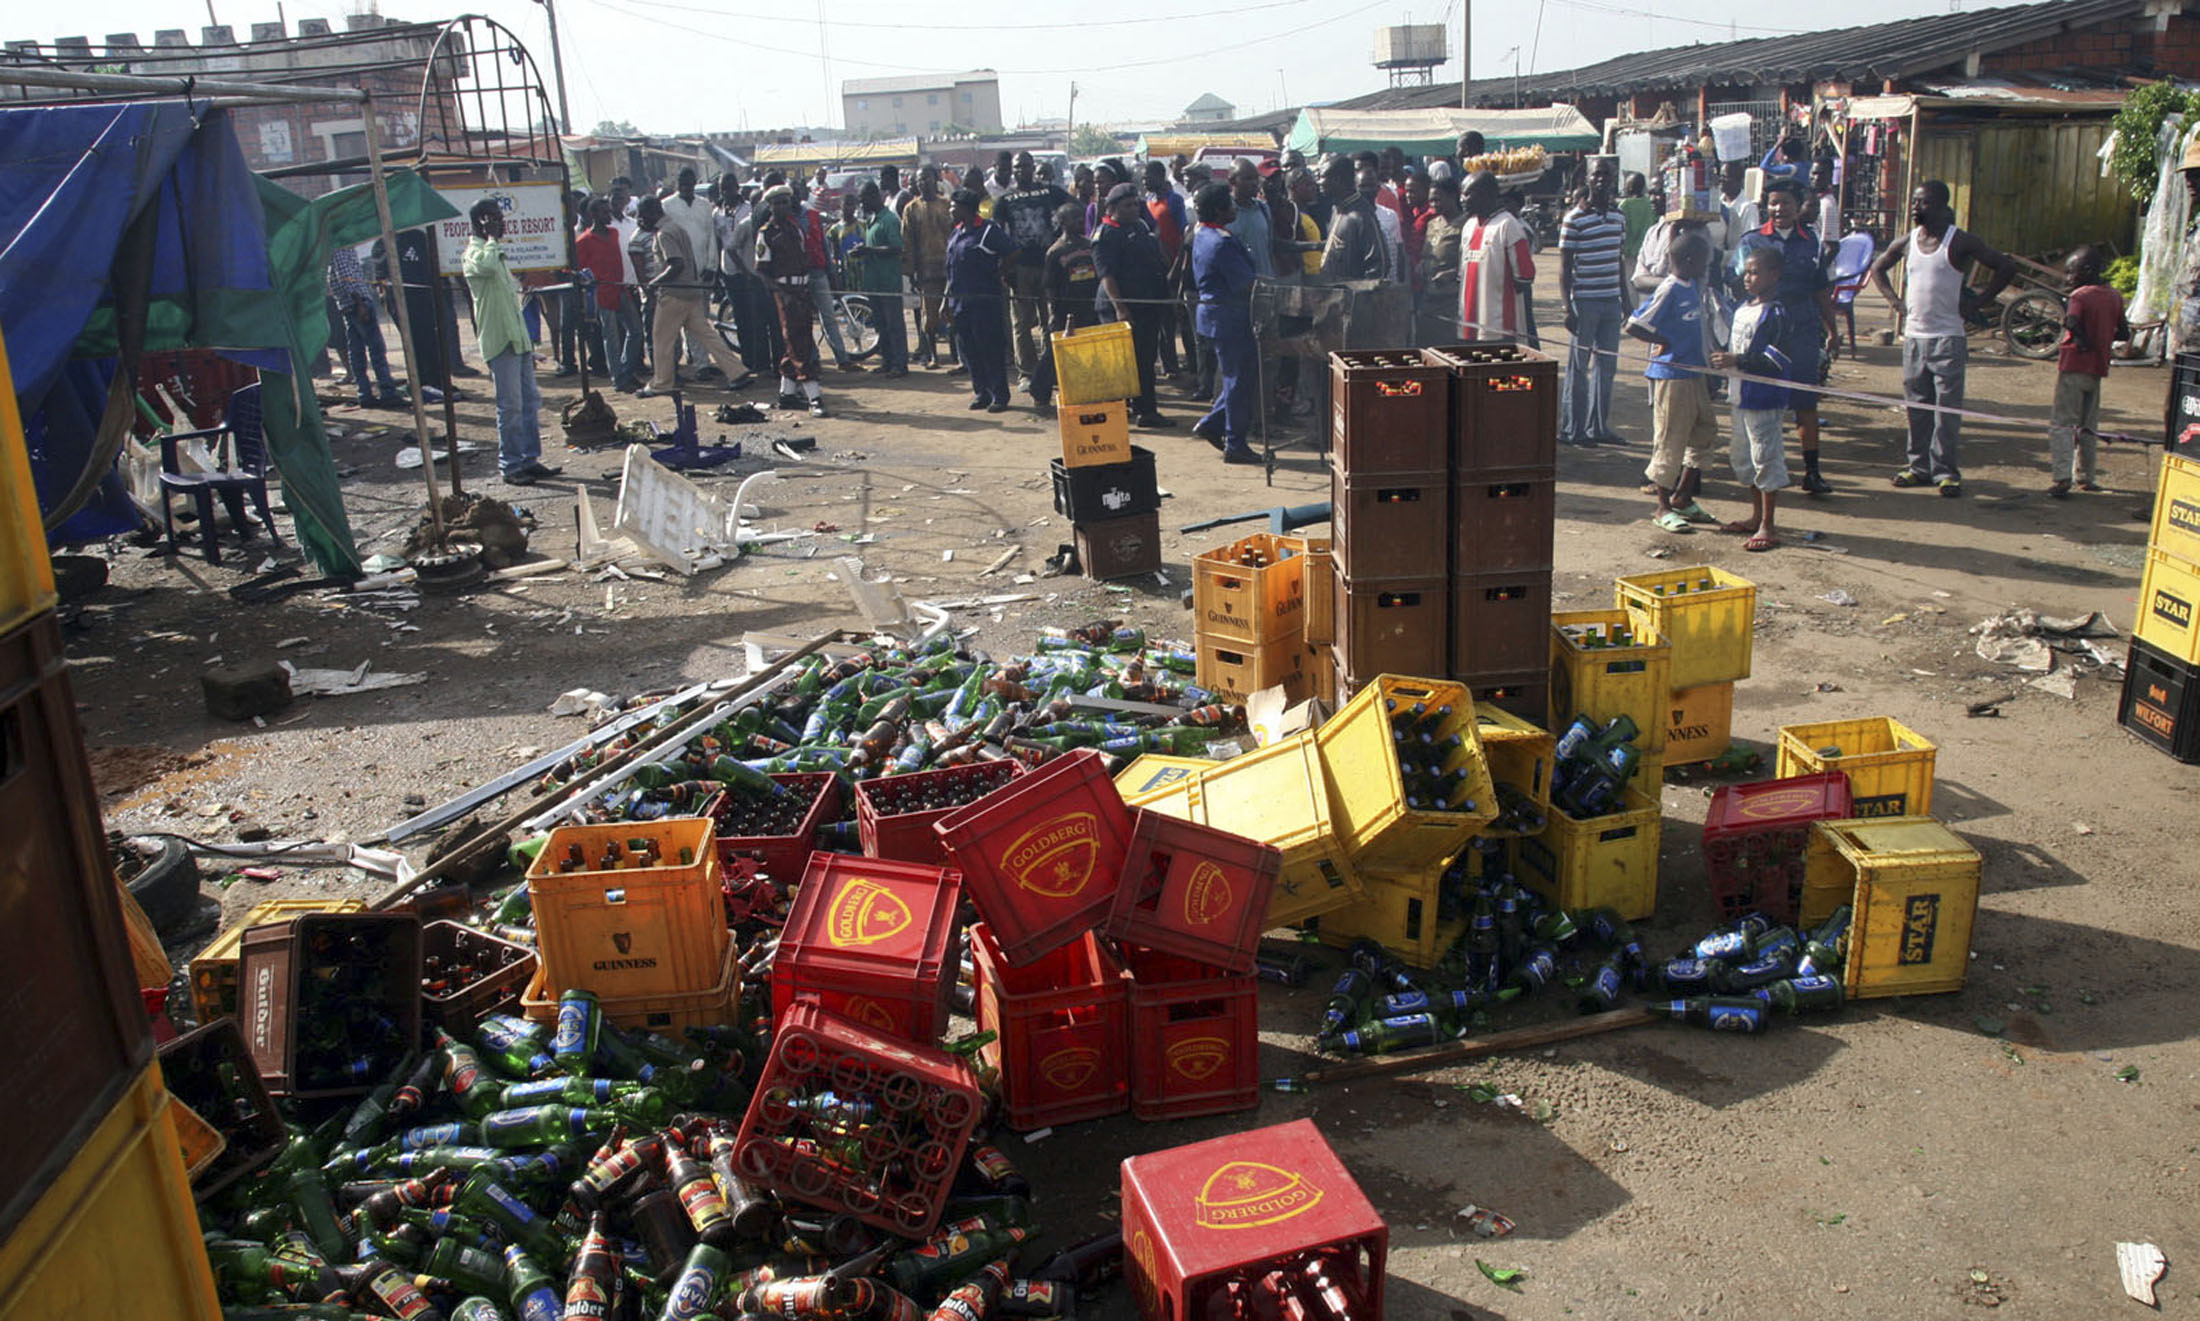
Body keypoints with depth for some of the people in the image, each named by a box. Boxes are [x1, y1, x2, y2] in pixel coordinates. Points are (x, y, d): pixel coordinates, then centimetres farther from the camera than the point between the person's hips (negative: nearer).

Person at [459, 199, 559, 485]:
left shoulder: (496, 252, 21)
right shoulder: (474, 253, -10)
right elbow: (486, 265, -36)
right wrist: (492, 238, -17)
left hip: (518, 339, 9)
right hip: (500, 342, -9)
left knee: (531, 400, 9)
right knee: (510, 405, -6)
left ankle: (530, 459, 15)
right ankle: (510, 465, 1)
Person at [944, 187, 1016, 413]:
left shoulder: (989, 231, -9)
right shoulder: (955, 234, 15)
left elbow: (1014, 253, -10)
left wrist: (1001, 274, -1)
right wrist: (947, 299, 17)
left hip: (985, 301, -7)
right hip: (959, 301, 7)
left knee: (991, 349, -4)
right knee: (968, 350, 8)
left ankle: (999, 396, 2)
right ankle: (981, 393, 17)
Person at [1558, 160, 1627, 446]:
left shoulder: (1618, 217, 11)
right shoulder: (1574, 219, -8)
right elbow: (1564, 266, -9)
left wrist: (1625, 299, 18)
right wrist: (1568, 308, -14)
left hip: (1611, 301, 6)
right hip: (1585, 301, -6)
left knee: (1606, 365, 9)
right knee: (1578, 366, 0)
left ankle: (1597, 426, 17)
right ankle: (1571, 430, 7)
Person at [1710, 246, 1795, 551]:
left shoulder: (1775, 314, -14)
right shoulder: (1742, 310, 12)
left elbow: (1775, 359, -21)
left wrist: (1737, 361, -26)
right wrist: (1722, 358, 3)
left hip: (1765, 398, -9)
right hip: (1740, 395, 9)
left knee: (1766, 459, -4)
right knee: (1744, 458, 18)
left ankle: (1766, 527, 1)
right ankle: (1756, 516, 32)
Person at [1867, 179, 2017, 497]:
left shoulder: (1960, 242, -6)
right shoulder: (1906, 242, 7)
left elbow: (2006, 268, -3)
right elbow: (1878, 269, 25)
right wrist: (1895, 301, 12)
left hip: (1948, 339, -4)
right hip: (1913, 336, 5)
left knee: (1947, 409, -5)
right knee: (1916, 406, 9)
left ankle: (1946, 471, -1)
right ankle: (1919, 465, 18)